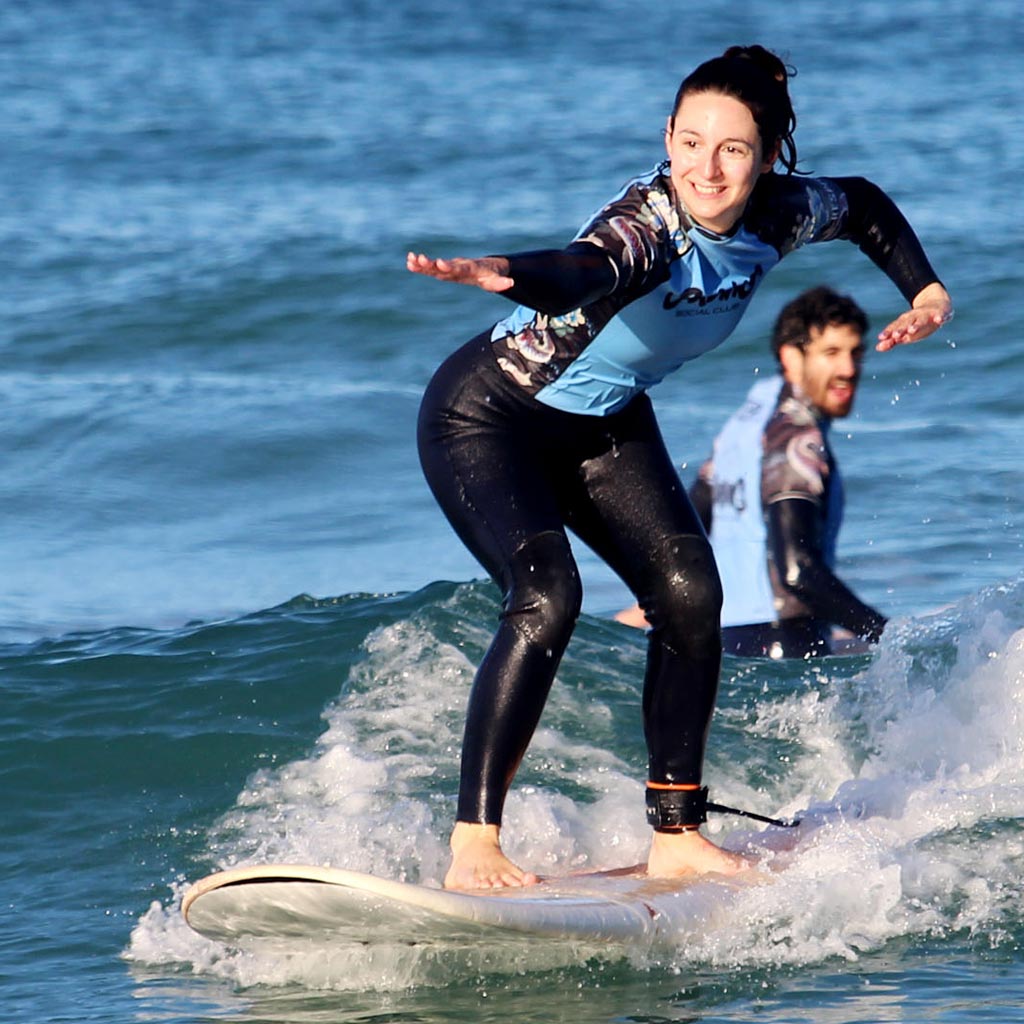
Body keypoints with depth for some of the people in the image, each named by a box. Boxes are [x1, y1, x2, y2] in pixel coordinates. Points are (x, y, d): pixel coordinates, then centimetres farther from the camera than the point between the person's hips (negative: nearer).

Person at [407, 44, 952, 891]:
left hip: (605, 425, 7)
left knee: (689, 595, -7)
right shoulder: (649, 224, -34)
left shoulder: (780, 217, -14)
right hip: (486, 416, -7)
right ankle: (473, 848, -24)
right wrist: (506, 275, -79)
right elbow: (586, 273, -58)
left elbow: (868, 208, 10)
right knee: (546, 598, -25)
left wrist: (927, 292, 0)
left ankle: (676, 835, 6)